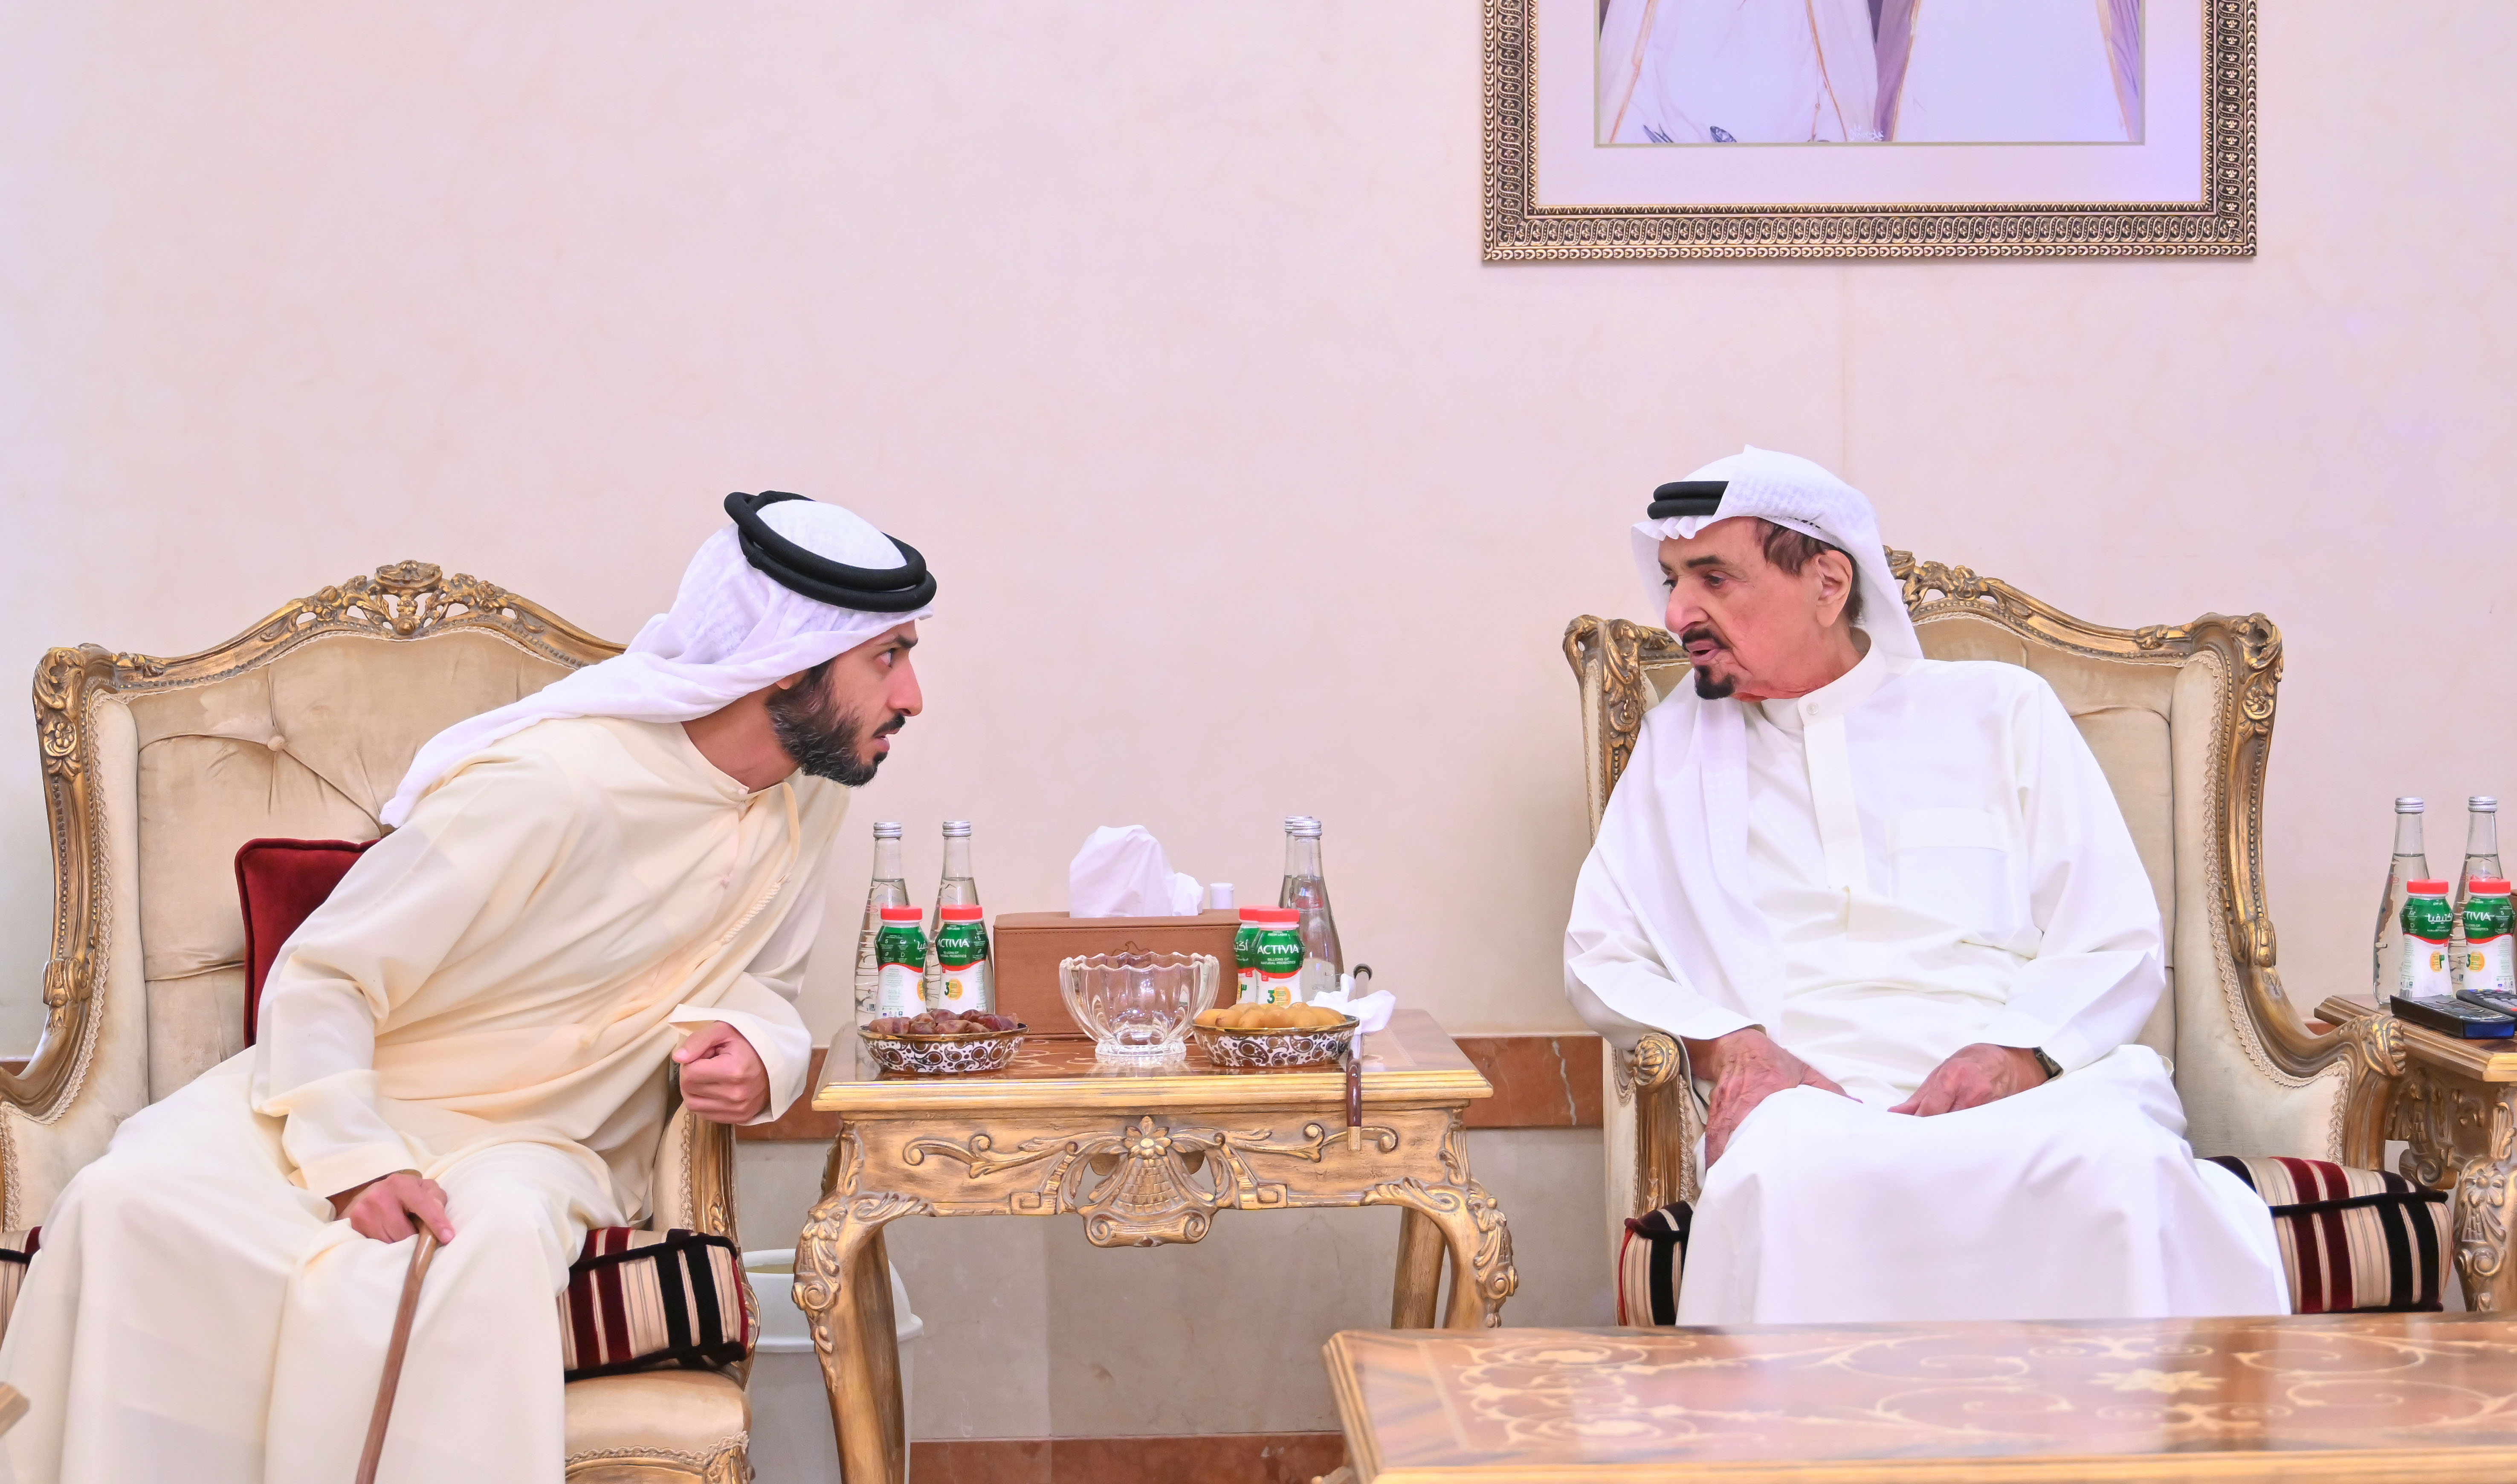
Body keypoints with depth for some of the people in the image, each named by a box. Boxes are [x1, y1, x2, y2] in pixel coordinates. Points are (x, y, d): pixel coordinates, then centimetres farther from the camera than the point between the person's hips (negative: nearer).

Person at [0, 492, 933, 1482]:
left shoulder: (812, 791, -3)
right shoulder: (552, 782, -23)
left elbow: (758, 981, 12)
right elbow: (322, 979, -16)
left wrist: (757, 1049, -12)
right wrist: (357, 1159, -31)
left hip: (544, 1141, 3)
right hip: (349, 1092, -3)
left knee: (498, 1239, -35)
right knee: (131, 1207, -30)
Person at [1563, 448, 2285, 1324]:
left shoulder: (2000, 708, 18)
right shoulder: (1678, 742, 24)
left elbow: (2118, 942, 10)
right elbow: (1599, 954, 17)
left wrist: (2015, 1054, -12)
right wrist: (1728, 1045, -4)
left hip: (2024, 1089, 0)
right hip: (1814, 1101, 0)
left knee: (2124, 1164, -37)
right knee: (1786, 1173, -39)